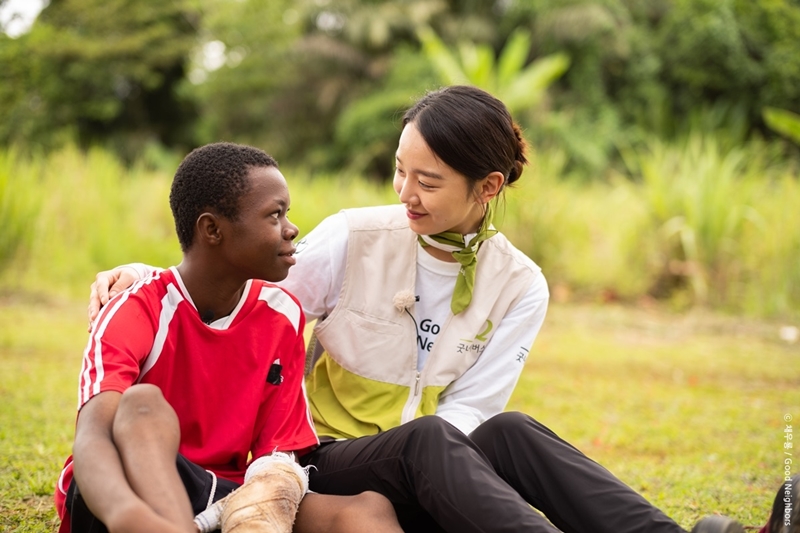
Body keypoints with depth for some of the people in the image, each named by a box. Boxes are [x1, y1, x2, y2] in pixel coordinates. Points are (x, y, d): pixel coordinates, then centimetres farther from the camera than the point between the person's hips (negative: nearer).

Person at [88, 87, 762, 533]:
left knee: (508, 432, -33)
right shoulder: (355, 238, -3)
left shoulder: (519, 287, 1)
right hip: (328, 463, -2)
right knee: (426, 440, -37)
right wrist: (144, 275, -12)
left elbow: (466, 409, -3)